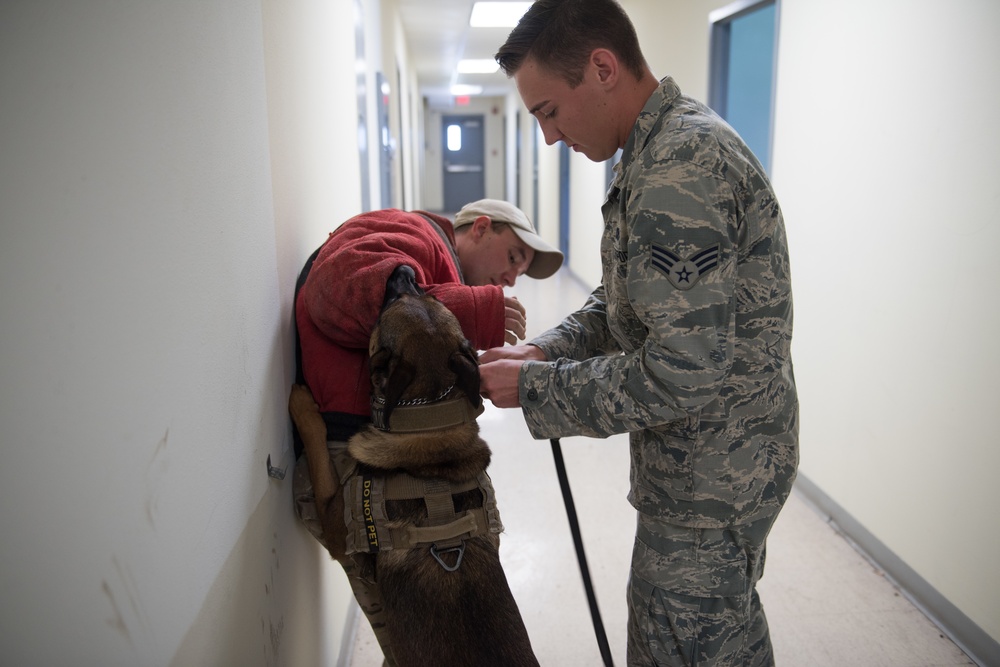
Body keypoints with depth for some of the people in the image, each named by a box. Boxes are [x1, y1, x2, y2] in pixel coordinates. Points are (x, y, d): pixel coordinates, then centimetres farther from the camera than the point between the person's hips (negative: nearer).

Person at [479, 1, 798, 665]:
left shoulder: (680, 167, -25)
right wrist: (546, 350, -2)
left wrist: (536, 388, -19)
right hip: (711, 462, 10)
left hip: (710, 477, -10)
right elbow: (622, 305, 15)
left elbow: (683, 373, -29)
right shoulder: (660, 151, 9)